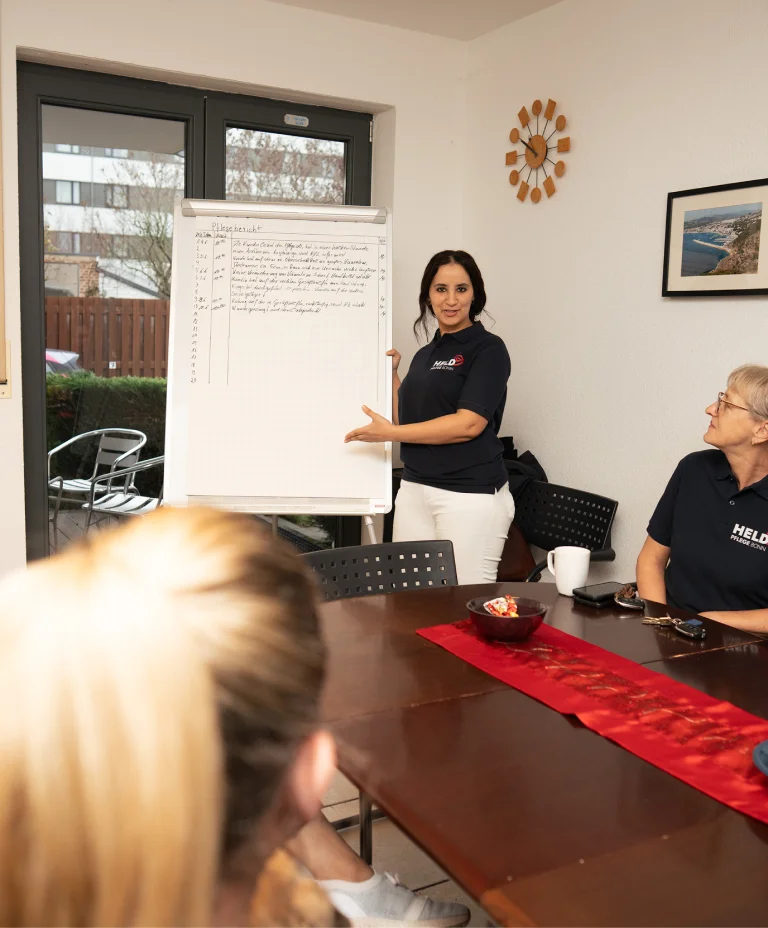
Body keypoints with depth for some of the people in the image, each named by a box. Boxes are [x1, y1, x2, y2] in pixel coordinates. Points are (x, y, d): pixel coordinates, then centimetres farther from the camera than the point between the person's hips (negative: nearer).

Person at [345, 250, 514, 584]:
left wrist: (389, 432, -13)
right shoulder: (425, 354, 17)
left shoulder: (488, 348, -5)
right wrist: (391, 373, 12)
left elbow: (469, 424, -16)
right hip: (415, 490, 7)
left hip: (470, 495, -6)